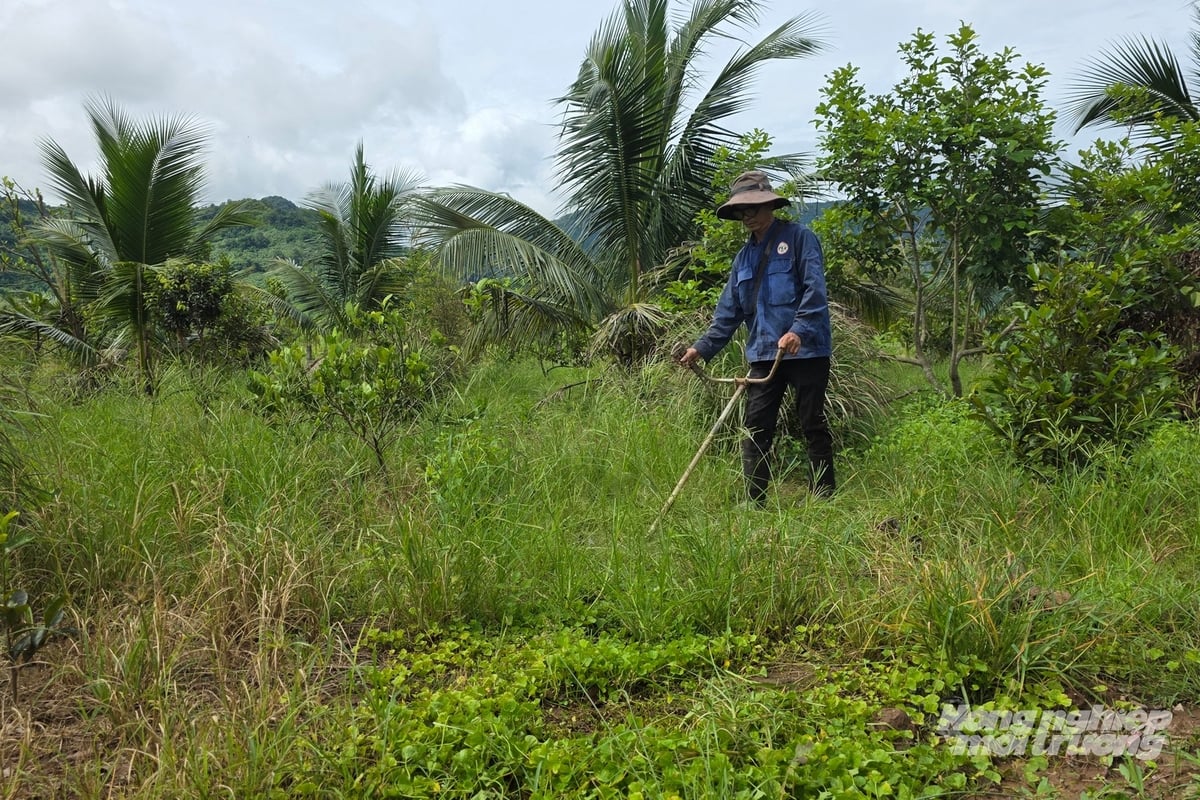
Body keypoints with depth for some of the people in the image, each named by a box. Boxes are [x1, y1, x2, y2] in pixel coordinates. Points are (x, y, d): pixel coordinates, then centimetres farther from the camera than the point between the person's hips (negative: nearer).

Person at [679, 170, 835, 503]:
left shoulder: (799, 238, -3)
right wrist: (703, 347, 6)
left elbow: (814, 289, -14)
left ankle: (824, 498, 14)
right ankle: (755, 504, 9)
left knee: (813, 425, 3)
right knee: (756, 429, 3)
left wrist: (798, 330, -28)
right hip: (763, 354, 6)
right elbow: (728, 311, 16)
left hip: (806, 350, -6)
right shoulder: (745, 255, 16)